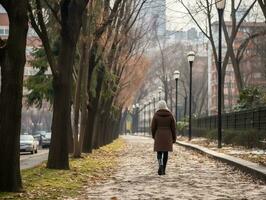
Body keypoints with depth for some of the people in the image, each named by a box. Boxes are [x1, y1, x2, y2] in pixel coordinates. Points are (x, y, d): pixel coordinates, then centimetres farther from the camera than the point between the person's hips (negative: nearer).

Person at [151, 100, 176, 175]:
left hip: (159, 137, -1)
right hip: (168, 137, 1)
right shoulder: (170, 115, -2)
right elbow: (173, 128, -1)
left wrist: (153, 136, 15)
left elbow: (153, 127, -3)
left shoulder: (156, 115, -6)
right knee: (165, 153, 11)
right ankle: (163, 170, 12)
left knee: (159, 153, 6)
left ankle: (161, 166, -21)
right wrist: (174, 138, 6)